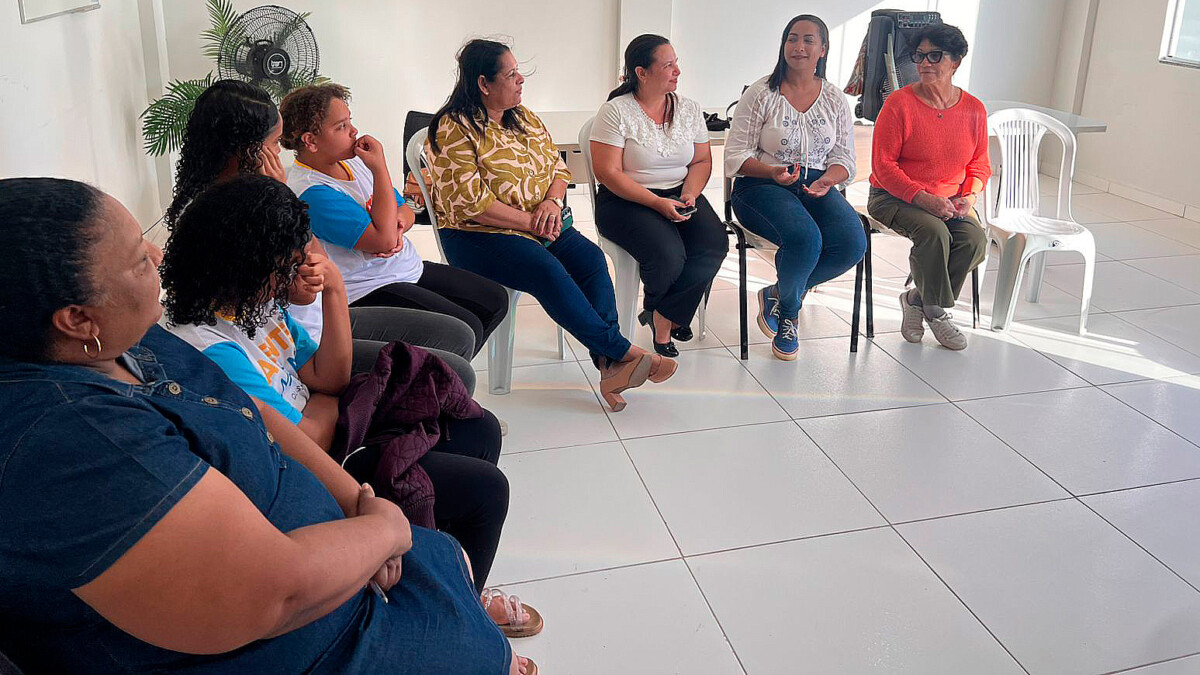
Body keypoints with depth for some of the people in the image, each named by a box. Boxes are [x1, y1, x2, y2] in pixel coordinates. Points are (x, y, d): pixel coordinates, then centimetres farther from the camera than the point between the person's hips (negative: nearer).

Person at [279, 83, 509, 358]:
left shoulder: (353, 160, 8)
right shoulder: (311, 191, -21)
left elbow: (406, 211, 15)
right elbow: (383, 240, -29)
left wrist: (398, 224, -11)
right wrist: (380, 168, -22)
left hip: (409, 270, 10)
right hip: (367, 290, -10)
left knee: (495, 299, 9)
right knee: (466, 329, -23)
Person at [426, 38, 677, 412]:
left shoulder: (525, 118, 15)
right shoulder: (453, 130, -10)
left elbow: (558, 165, 17)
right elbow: (470, 203, -18)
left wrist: (552, 200, -6)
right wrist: (530, 222, -16)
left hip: (542, 224, 7)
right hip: (479, 237, -7)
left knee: (591, 257, -21)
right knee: (548, 270, -32)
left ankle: (609, 365, -29)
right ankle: (623, 351, -25)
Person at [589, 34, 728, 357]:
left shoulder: (689, 109, 10)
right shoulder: (615, 112, -7)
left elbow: (702, 161, 12)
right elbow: (608, 173, -13)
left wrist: (689, 195, -10)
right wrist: (657, 203, -20)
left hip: (680, 195, 5)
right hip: (627, 200, -5)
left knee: (714, 243, -23)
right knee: (668, 255, -31)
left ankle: (663, 318, -6)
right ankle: (669, 317, 5)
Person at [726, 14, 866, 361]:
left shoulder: (835, 99, 12)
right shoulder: (761, 94, 0)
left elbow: (844, 158, 11)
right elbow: (736, 156, -3)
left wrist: (827, 180, -13)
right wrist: (774, 172, -21)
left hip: (817, 187, 4)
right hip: (762, 187, -4)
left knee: (853, 244, -24)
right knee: (806, 239, -34)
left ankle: (778, 294, 1)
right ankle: (788, 314, -1)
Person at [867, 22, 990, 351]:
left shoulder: (974, 109, 5)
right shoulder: (899, 103, -8)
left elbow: (980, 164, 14)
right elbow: (883, 164, -12)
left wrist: (970, 195, -8)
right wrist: (923, 198, -21)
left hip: (949, 201, 4)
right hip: (894, 197, -4)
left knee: (975, 239, -23)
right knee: (934, 232, -32)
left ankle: (916, 299, -3)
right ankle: (935, 311, -9)